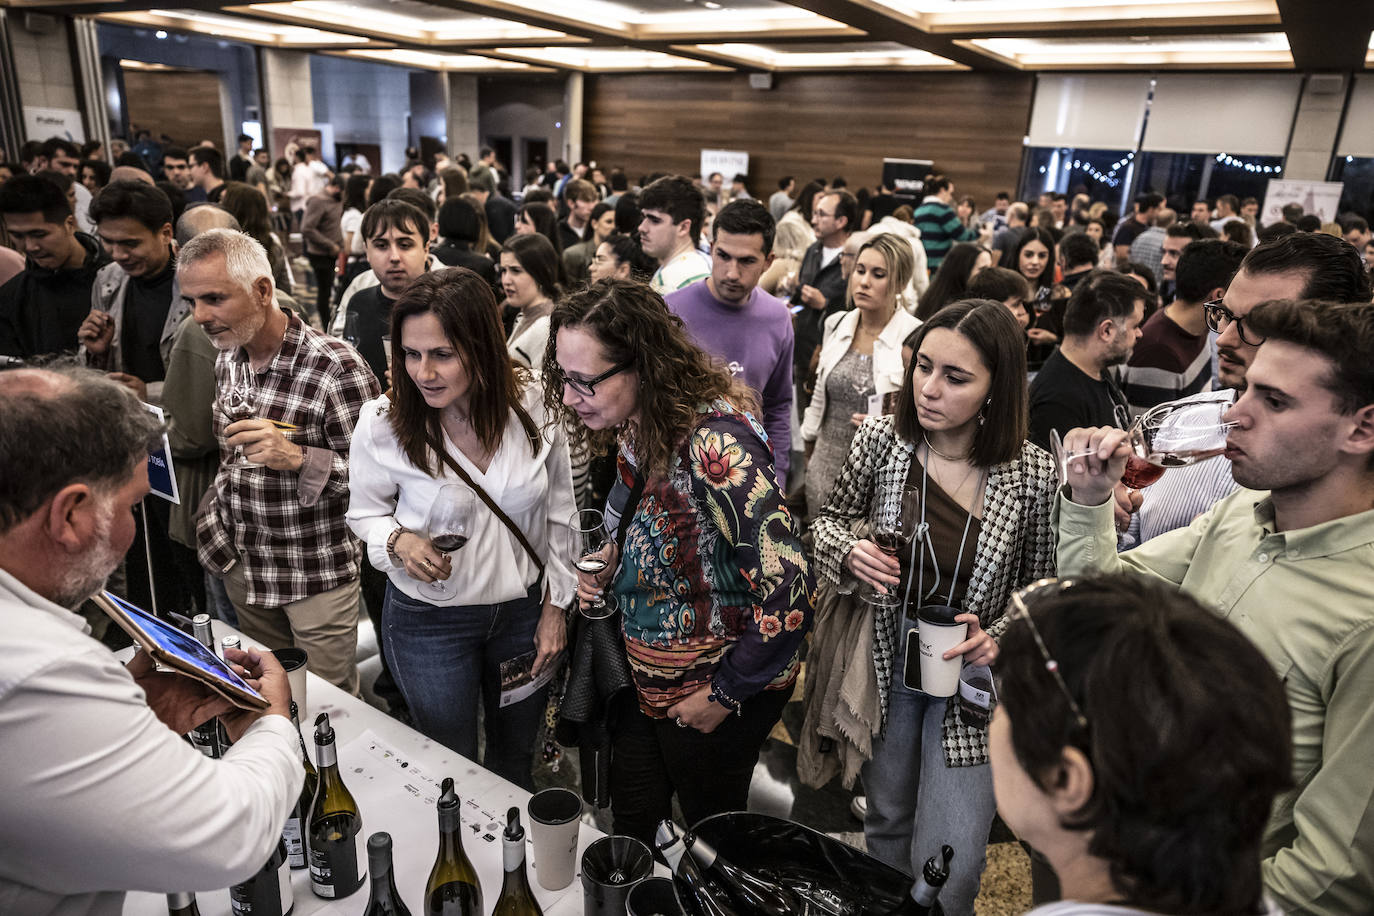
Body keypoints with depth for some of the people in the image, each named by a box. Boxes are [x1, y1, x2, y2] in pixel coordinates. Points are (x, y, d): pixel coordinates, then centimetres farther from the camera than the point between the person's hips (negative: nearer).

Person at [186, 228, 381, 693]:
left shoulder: (336, 367, -22)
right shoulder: (227, 359, 3)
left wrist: (298, 458, -33)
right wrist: (218, 512, 8)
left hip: (317, 577, -7)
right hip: (242, 566, 7)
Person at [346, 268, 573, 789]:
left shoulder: (535, 407, -15)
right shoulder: (383, 423, -18)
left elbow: (559, 514, -2)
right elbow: (365, 513, -1)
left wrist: (555, 606, 2)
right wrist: (399, 540, -23)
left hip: (525, 609, 2)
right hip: (428, 618, -1)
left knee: (516, 755, 23)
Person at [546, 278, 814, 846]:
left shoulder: (714, 443, -32)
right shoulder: (634, 430, -5)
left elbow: (788, 593, -32)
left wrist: (724, 695, -20)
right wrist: (606, 576, -5)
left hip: (719, 691, -7)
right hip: (646, 675, 7)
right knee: (630, 827, 22)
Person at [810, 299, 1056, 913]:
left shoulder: (1033, 475, -16)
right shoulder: (879, 440, -14)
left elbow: (1041, 585, -2)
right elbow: (828, 521, 1)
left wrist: (998, 636, -19)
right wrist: (847, 550, -20)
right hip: (884, 661, 2)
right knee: (886, 824, 24)